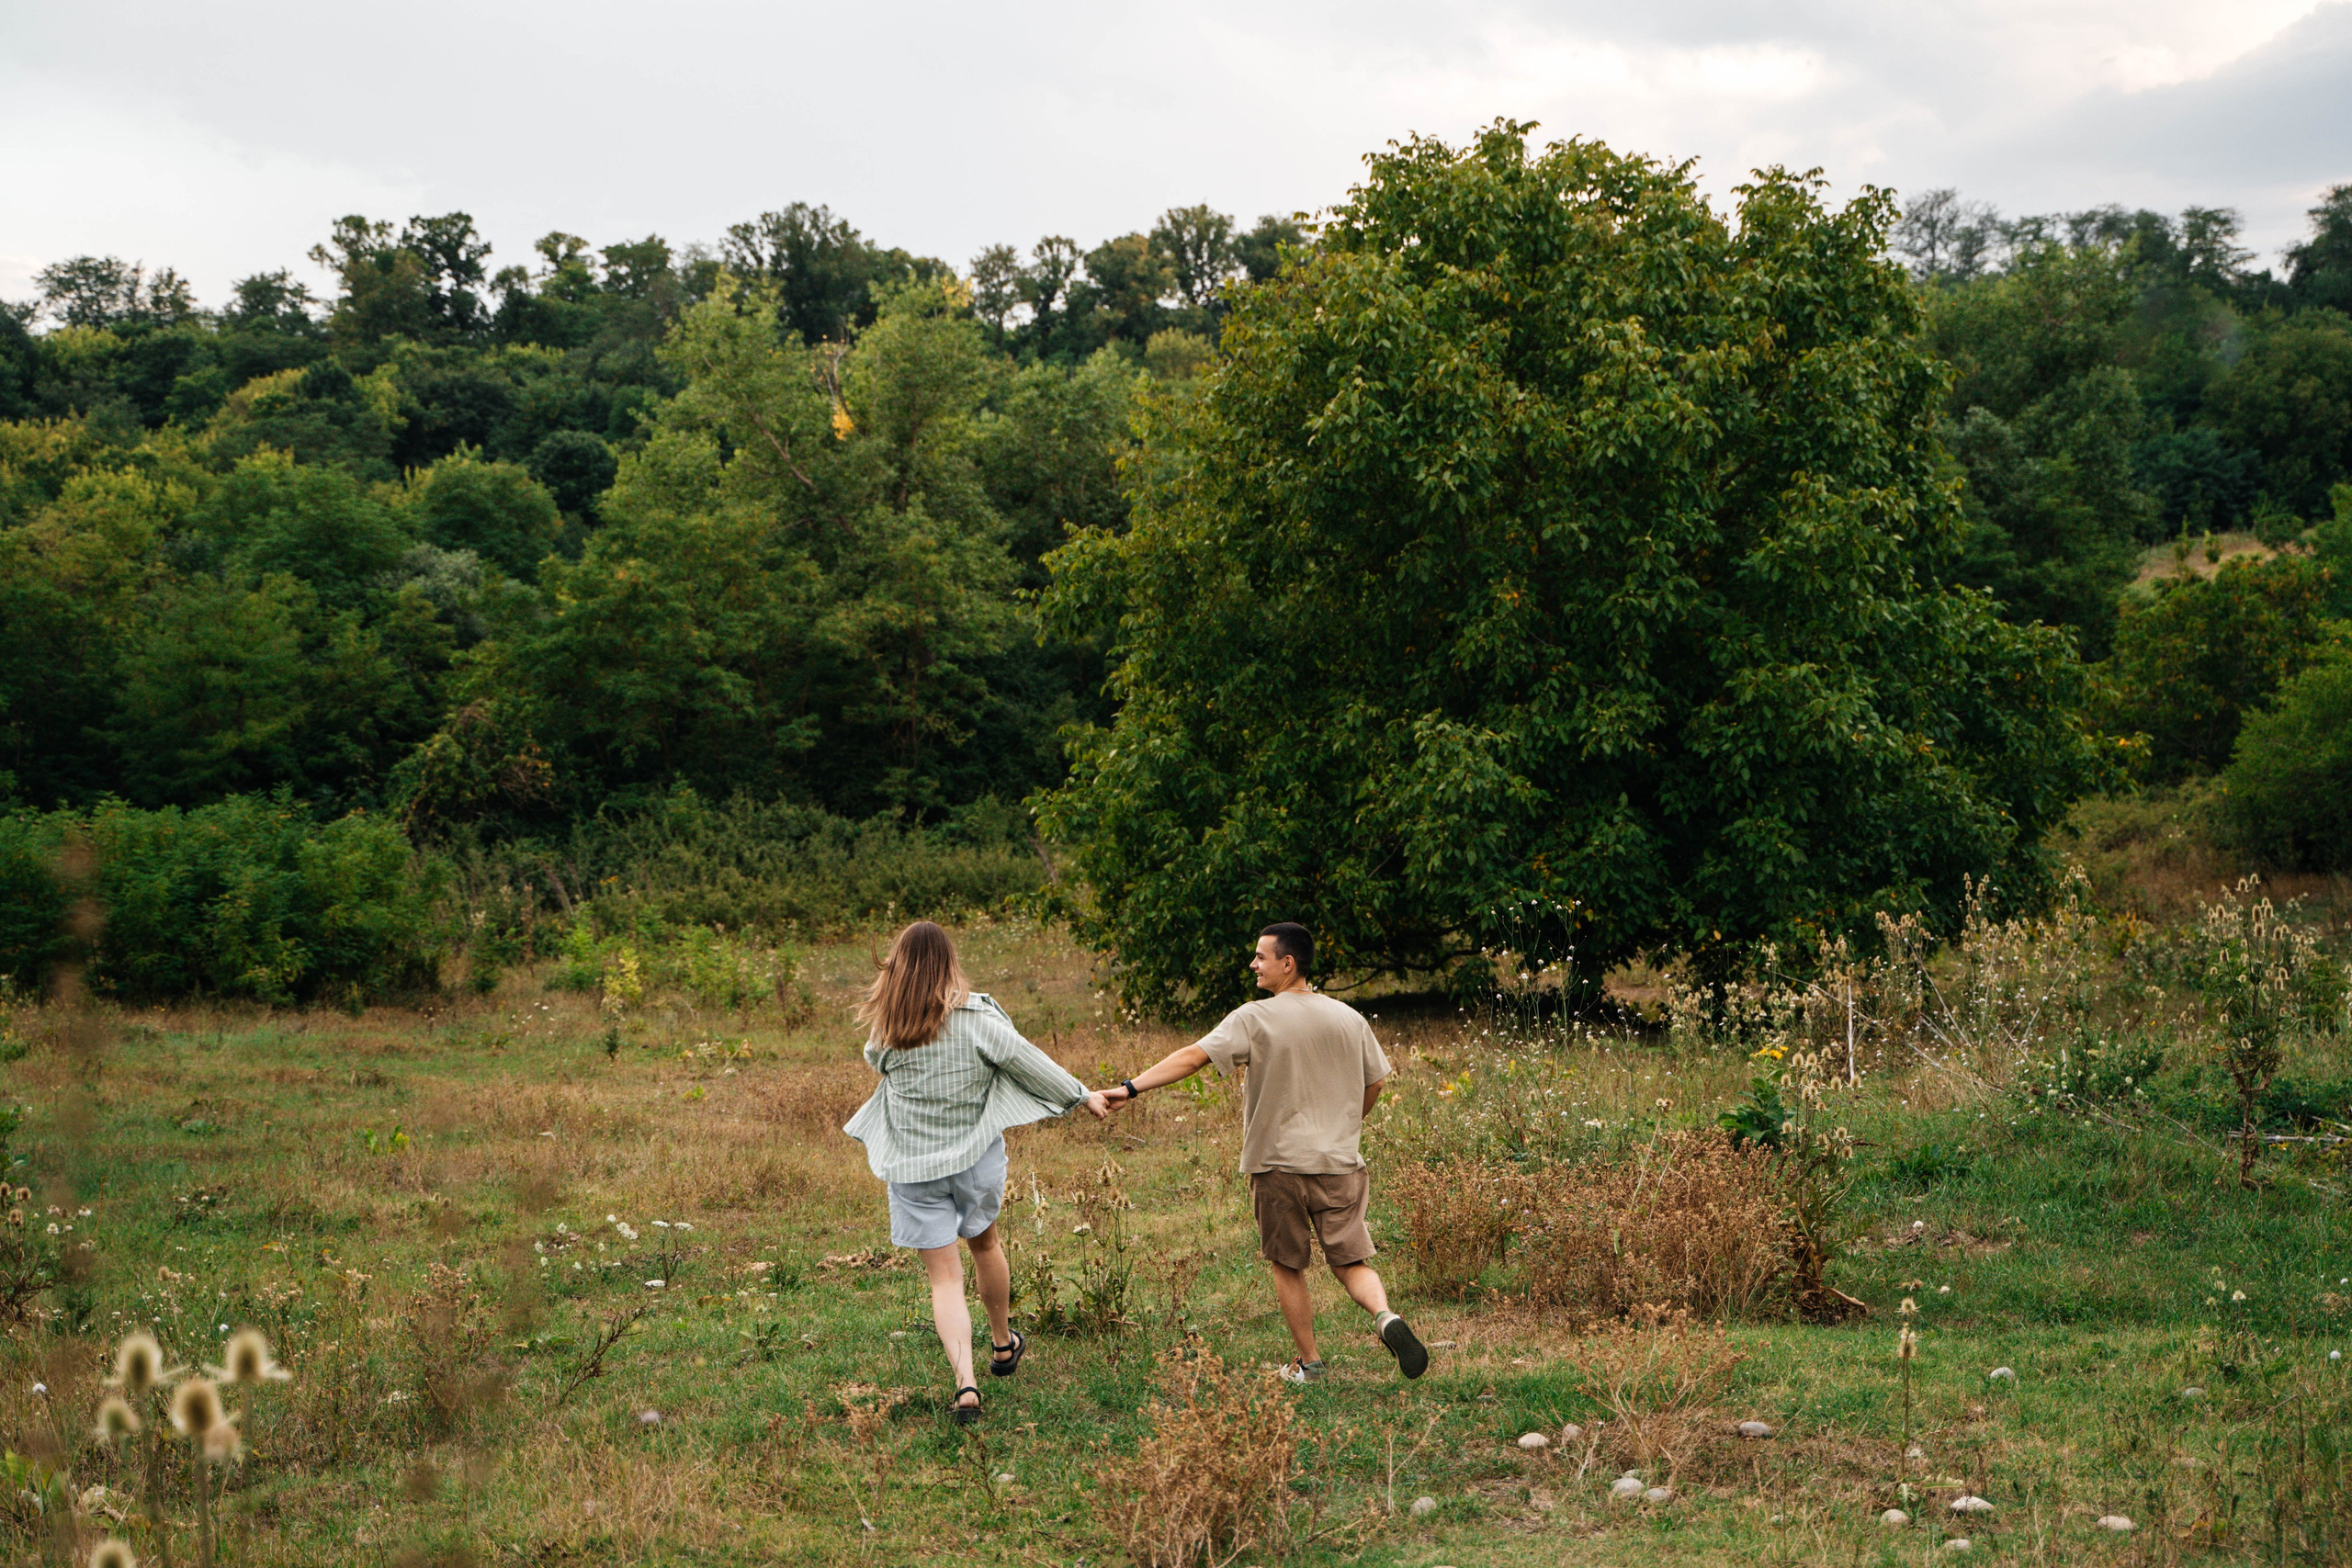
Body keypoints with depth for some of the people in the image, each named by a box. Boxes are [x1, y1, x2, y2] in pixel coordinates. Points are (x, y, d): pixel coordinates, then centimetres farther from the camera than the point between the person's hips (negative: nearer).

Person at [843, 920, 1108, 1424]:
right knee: (984, 1242, 27)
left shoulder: (885, 1031, -9)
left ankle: (965, 1382, -14)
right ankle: (1004, 1345, 46)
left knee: (945, 1276, 3)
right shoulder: (974, 1018, -14)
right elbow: (1030, 1062, -8)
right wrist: (1084, 1096, 4)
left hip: (913, 1169, 0)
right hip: (975, 1156, 0)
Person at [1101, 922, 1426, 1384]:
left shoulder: (1255, 1018, -8)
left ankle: (1307, 1362, 16)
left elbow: (1193, 1056, -15)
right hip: (1340, 1164, 3)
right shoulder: (1348, 1018, 6)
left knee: (1287, 1267, 10)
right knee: (1351, 1261, 7)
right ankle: (1385, 1316, -20)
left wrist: (1131, 1088, -16)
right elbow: (1374, 1083, 15)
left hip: (1278, 1161, -3)